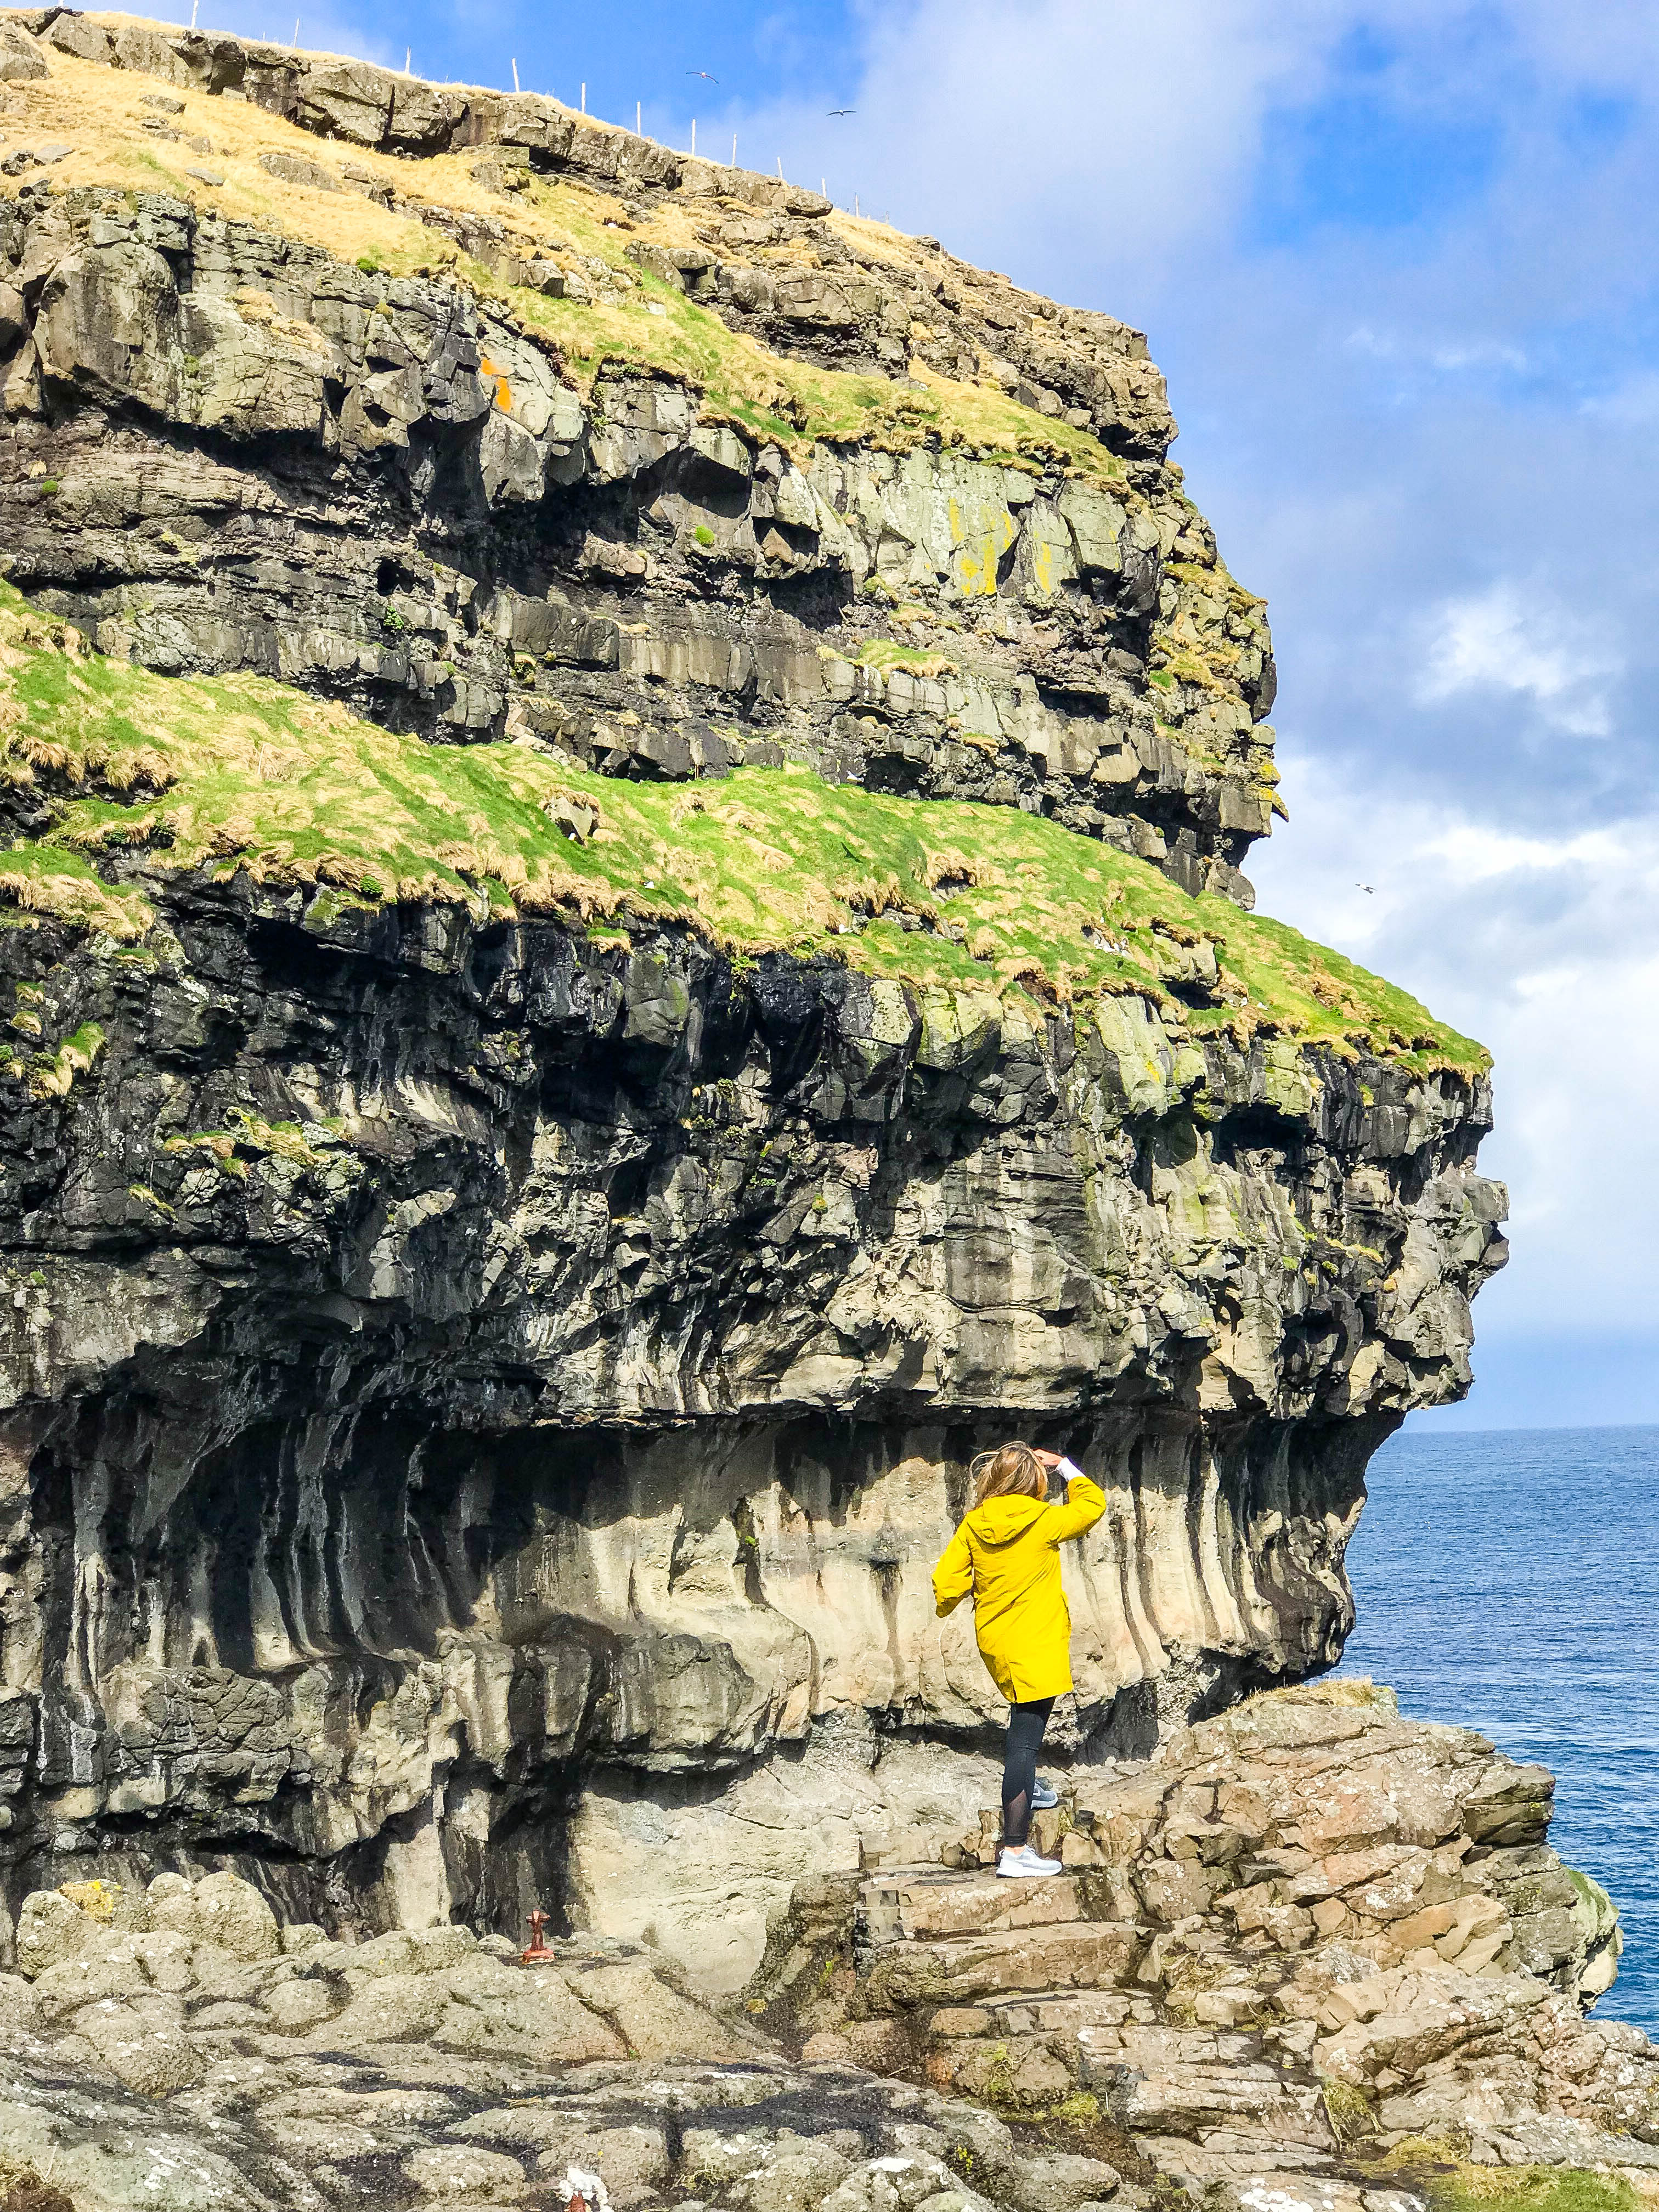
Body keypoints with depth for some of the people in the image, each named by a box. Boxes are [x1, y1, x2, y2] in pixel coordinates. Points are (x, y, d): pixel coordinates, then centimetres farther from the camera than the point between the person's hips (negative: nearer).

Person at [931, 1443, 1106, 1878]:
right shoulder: (1044, 1521, -14)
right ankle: (1014, 1851, -10)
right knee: (1025, 1740, -8)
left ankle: (1026, 1786, 51)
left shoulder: (973, 1526, -3)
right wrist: (1065, 1466, 14)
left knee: (1027, 1719, 33)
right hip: (1034, 1647, -6)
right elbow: (1093, 1503, 2)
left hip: (993, 1642, 6)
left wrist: (945, 1607, 21)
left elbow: (946, 1582, 0)